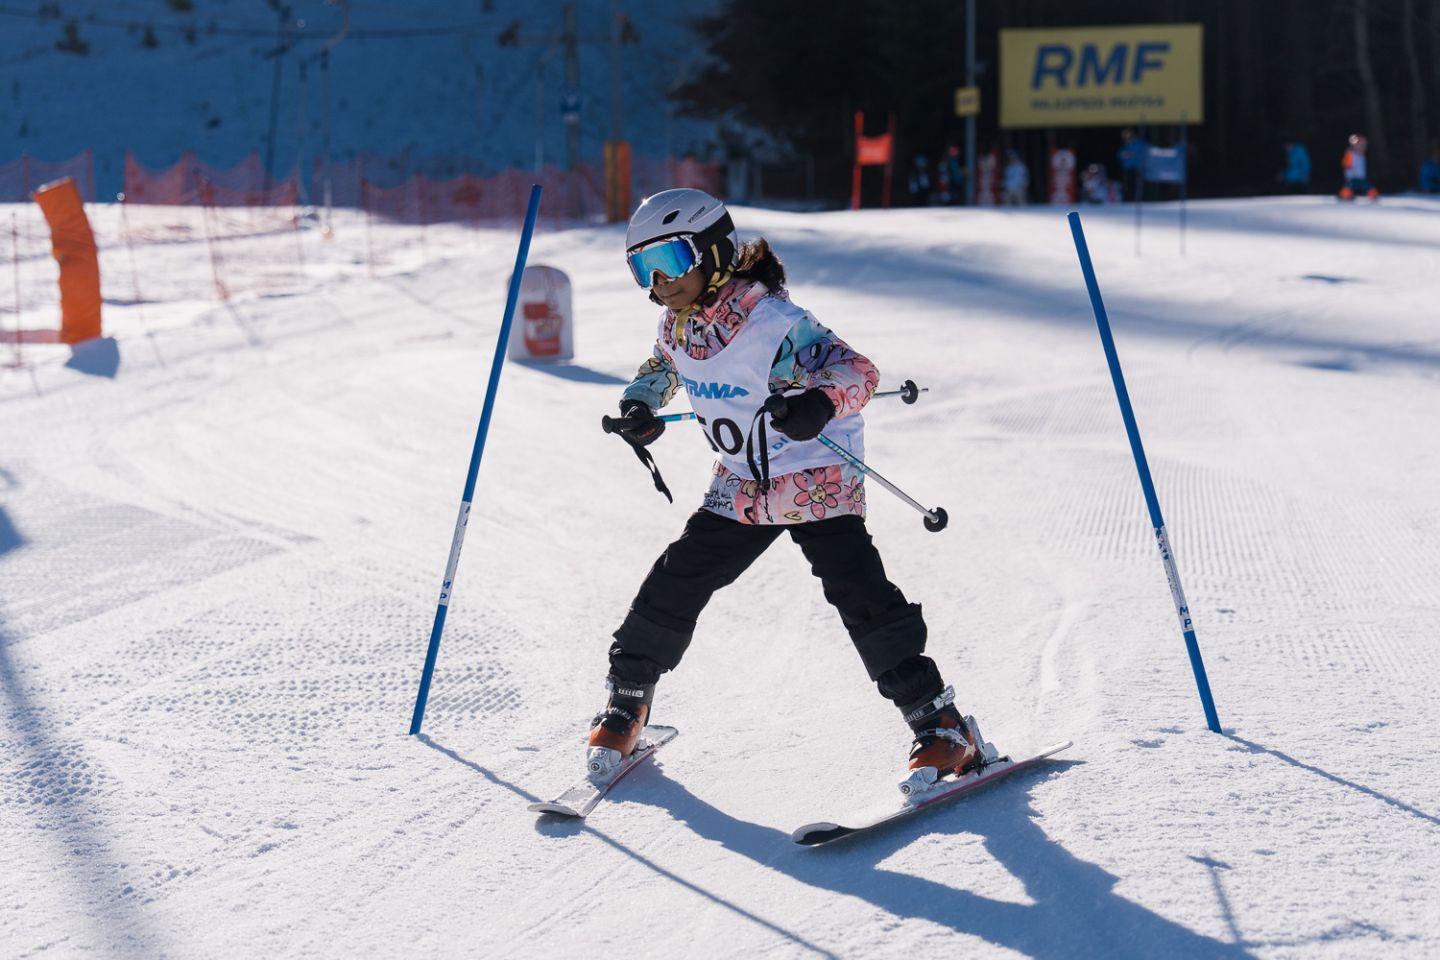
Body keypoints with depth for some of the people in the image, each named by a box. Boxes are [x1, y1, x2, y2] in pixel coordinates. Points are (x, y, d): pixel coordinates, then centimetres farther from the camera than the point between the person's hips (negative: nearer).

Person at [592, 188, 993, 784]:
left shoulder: (770, 321, -25)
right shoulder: (678, 325, -2)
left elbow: (858, 372, -29)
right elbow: (663, 366, 23)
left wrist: (820, 402, -50)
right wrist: (640, 407, 2)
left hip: (817, 482, -7)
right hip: (742, 487, 7)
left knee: (860, 595, -17)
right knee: (675, 586, 3)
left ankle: (941, 726, -10)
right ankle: (627, 701, 23)